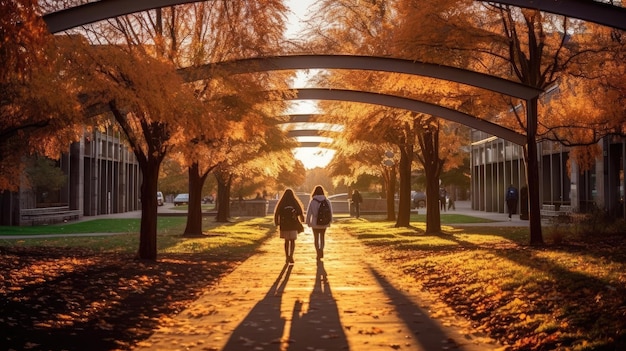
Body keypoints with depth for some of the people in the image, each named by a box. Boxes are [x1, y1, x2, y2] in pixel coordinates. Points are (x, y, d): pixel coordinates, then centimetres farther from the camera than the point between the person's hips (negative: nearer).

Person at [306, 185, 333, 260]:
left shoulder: (312, 201, -12)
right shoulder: (327, 201, -7)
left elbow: (309, 213, -9)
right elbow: (330, 212, -1)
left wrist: (308, 222, 4)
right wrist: (330, 221, 13)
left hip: (315, 223, -2)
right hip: (324, 222, 2)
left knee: (316, 238, 12)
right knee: (322, 237, 23)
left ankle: (318, 253, 12)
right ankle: (321, 250, 17)